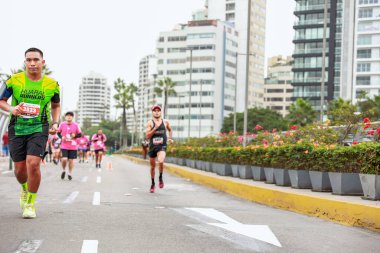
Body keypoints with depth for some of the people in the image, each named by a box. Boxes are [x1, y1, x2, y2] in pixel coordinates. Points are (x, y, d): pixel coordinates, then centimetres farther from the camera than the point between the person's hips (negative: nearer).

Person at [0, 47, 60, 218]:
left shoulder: (52, 84, 2)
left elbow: (55, 106, 19)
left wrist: (55, 123, 3)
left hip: (39, 129, -1)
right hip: (17, 129, 1)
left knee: (33, 164, -18)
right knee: (20, 169, 5)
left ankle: (30, 203, 1)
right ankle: (25, 189, 41)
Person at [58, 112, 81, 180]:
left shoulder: (76, 125, -4)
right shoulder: (62, 124, -3)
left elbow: (79, 134, 2)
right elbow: (58, 132, 9)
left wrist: (75, 135, -18)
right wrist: (61, 137, -10)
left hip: (73, 146, 1)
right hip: (64, 146, 0)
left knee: (71, 160, 5)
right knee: (64, 159, -13)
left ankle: (70, 173, 23)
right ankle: (63, 170, 16)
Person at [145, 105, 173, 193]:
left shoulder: (165, 122, 5)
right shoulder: (150, 123, -2)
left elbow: (170, 130, 26)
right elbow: (147, 136, -10)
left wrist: (170, 138, 11)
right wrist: (155, 128, -19)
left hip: (162, 146, -1)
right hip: (152, 146, 1)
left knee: (160, 161, -29)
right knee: (152, 166, 12)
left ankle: (160, 177, -4)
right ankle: (153, 183, 33)